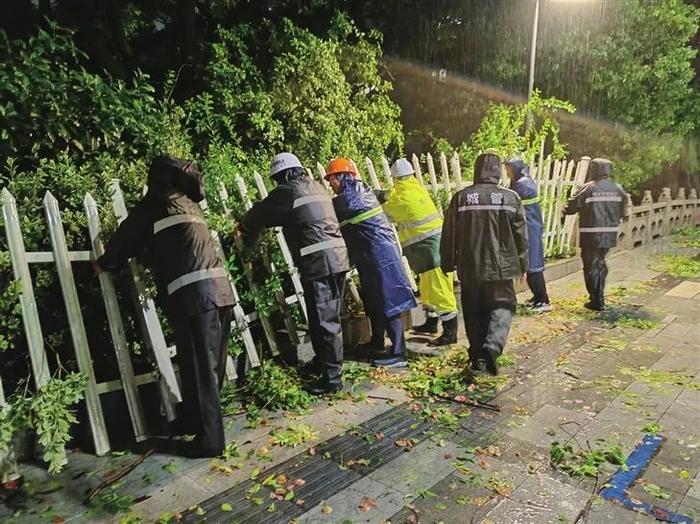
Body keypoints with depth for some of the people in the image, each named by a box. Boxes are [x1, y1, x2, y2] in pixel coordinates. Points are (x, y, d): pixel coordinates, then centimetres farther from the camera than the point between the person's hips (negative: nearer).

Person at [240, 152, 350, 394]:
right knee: (331, 317, 18)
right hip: (338, 257, 9)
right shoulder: (317, 187, 19)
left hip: (318, 262, -8)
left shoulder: (287, 191, -4)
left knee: (323, 321, -3)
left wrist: (246, 229, 28)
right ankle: (324, 361, 35)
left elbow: (258, 215, 6)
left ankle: (331, 378, 3)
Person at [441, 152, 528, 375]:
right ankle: (492, 346, -13)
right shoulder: (511, 197, -1)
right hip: (500, 267, -1)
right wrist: (523, 264, 16)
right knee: (502, 307, 9)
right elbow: (521, 235, 4)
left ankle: (477, 356, 16)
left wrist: (448, 264, 12)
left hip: (470, 268, 1)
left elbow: (449, 235, 1)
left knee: (474, 313, 12)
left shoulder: (461, 197, -1)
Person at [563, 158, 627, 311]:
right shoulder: (618, 189, 4)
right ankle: (599, 297, 28)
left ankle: (596, 301, 6)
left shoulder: (589, 188, -13)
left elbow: (571, 207, -8)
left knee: (591, 266, 4)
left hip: (591, 235, -6)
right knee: (600, 264, 20)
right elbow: (622, 211, 11)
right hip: (609, 234, 6)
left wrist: (565, 210, 13)